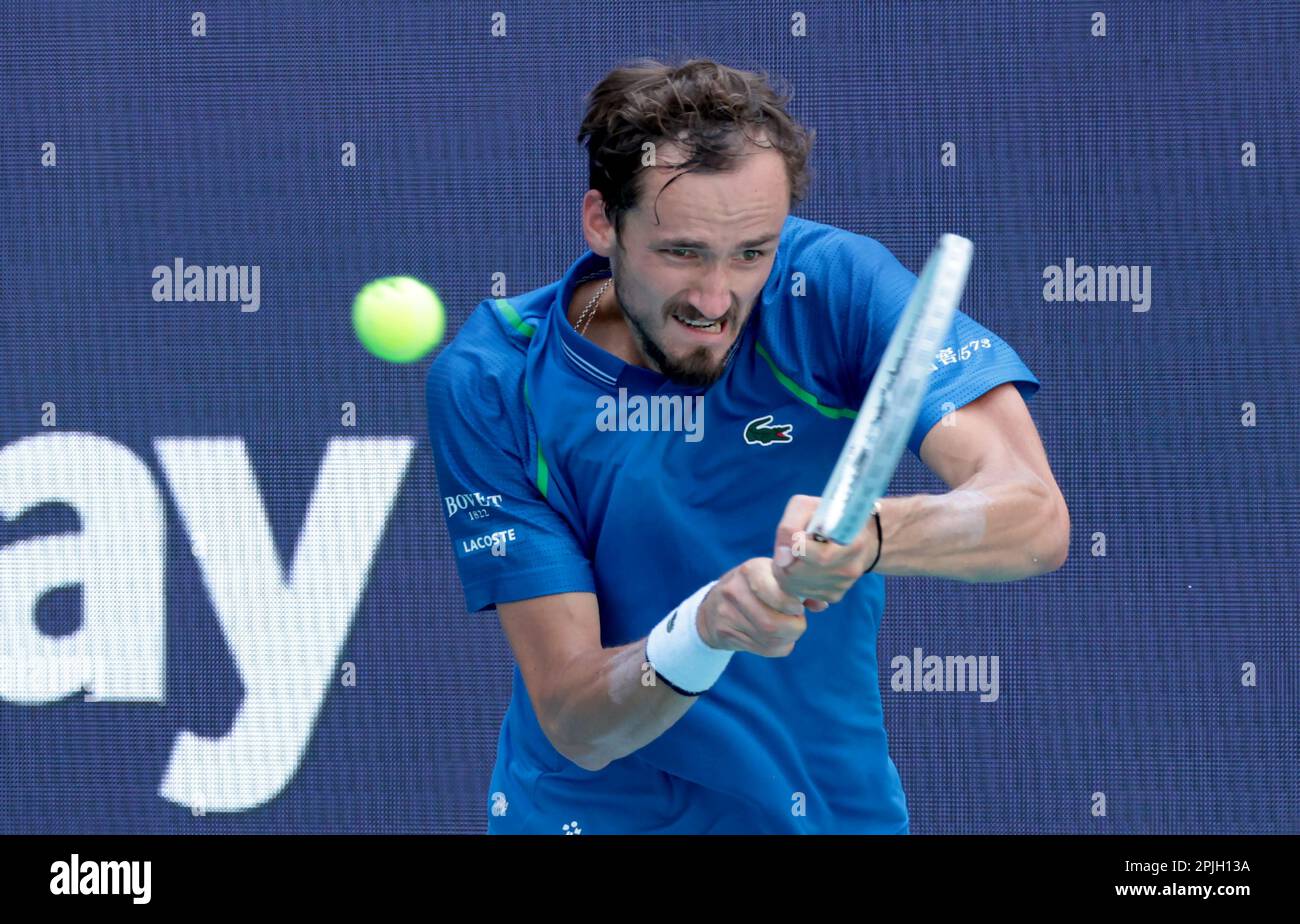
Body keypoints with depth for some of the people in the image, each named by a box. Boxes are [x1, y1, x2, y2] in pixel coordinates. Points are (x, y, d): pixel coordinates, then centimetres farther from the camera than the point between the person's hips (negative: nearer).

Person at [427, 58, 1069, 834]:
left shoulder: (837, 288, -17)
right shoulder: (493, 383, -17)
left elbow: (1038, 521, -27)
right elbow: (575, 726, -20)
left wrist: (867, 536, -45)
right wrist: (705, 625, -40)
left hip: (833, 808, -1)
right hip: (592, 814, 1)